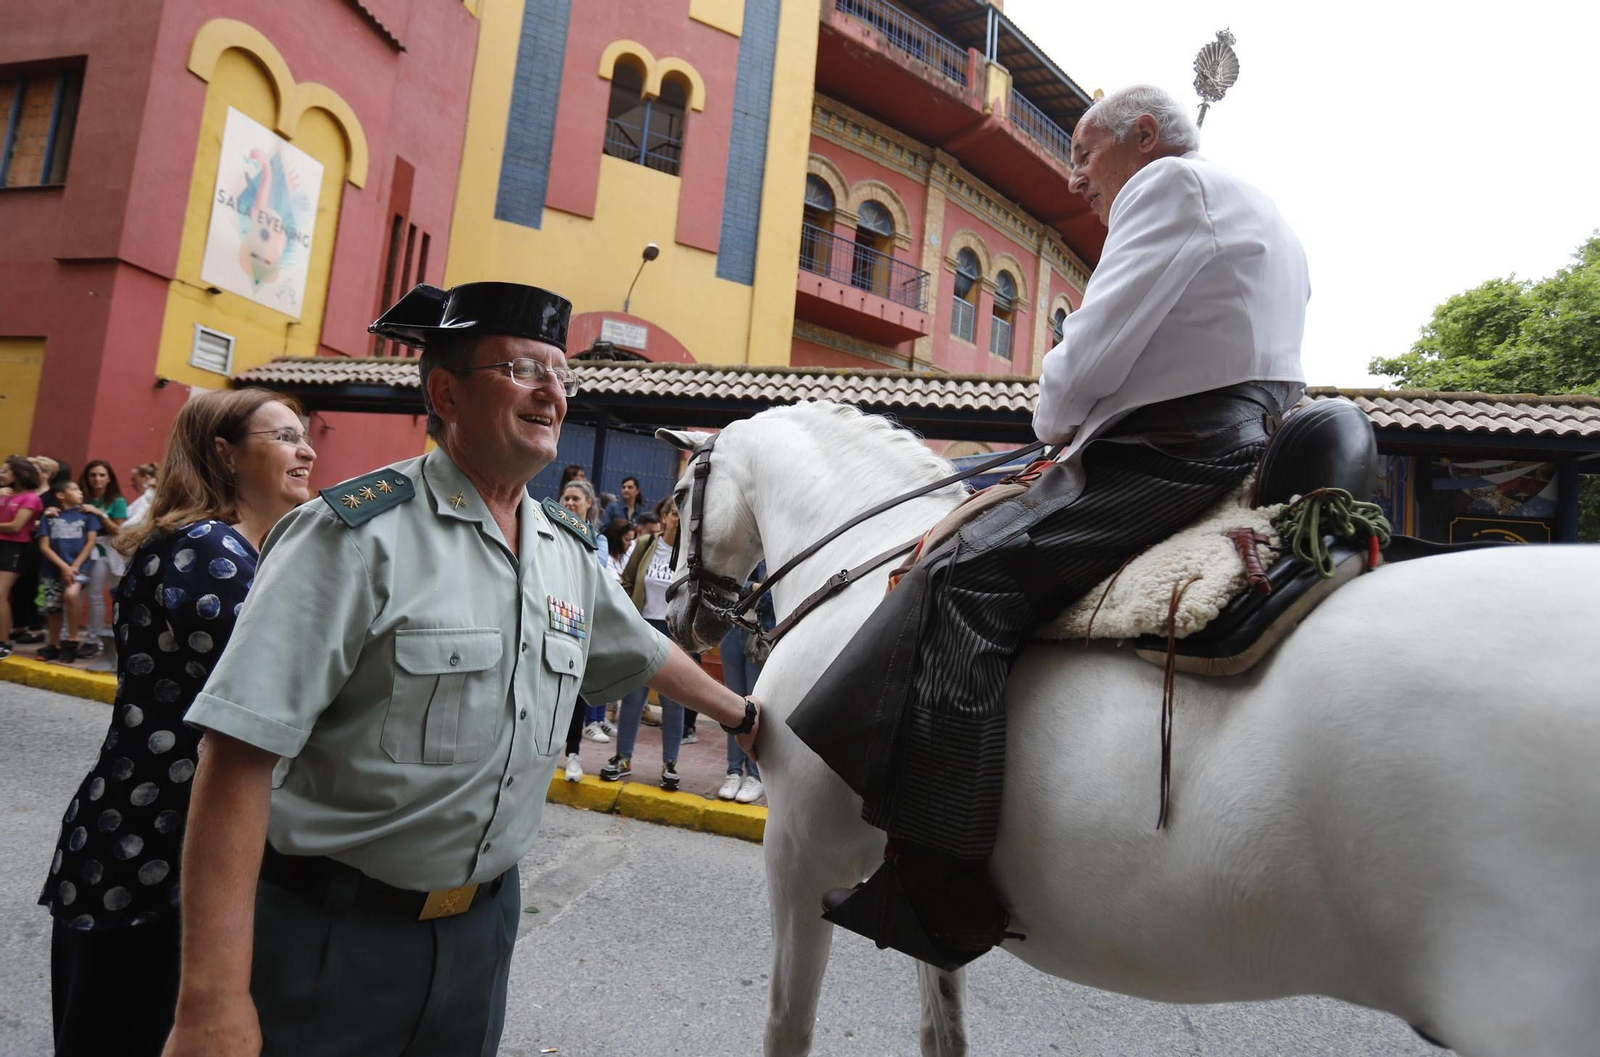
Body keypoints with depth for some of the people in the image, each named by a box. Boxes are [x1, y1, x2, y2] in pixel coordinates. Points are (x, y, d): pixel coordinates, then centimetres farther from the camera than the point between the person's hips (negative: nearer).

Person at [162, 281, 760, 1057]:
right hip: (332, 934, -6)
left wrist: (741, 715, 29)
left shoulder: (569, 551, 2)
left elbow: (645, 653, 20)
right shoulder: (360, 535, -19)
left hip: (484, 921, 6)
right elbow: (240, 753, -23)